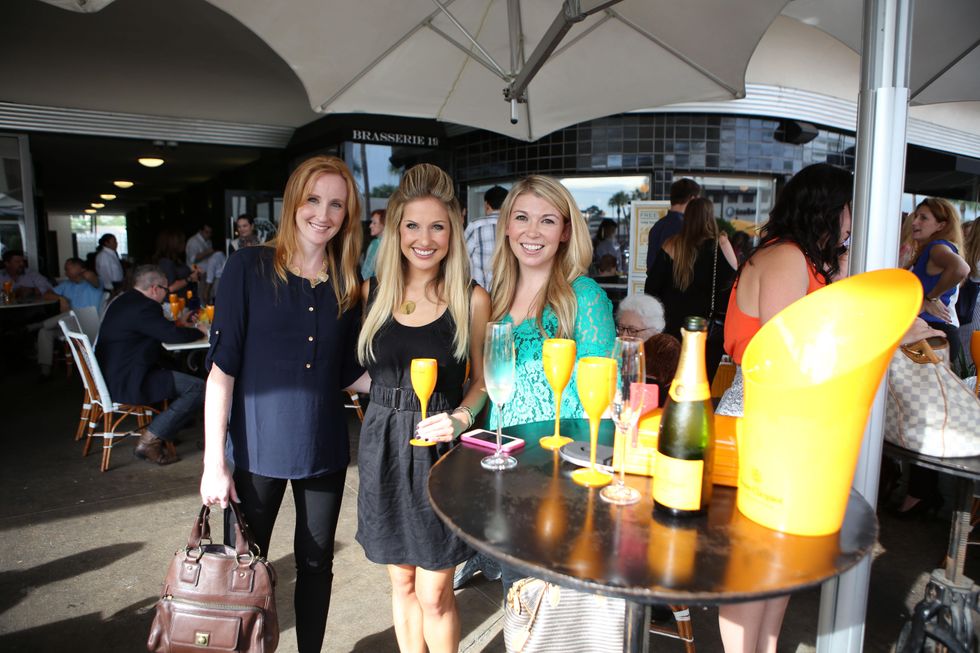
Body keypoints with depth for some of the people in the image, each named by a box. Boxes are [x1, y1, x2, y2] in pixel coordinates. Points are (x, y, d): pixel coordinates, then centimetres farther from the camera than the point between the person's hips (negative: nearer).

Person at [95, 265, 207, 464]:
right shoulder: (144, 306, -18)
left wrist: (182, 327, 20)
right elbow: (174, 335, -19)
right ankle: (150, 440, -9)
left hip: (111, 377, 11)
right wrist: (200, 331, -1)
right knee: (196, 387, -17)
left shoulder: (122, 301, 14)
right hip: (126, 384, -11)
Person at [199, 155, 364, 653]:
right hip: (256, 446, -3)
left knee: (316, 563, 16)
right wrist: (214, 461, -12)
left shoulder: (350, 285, 2)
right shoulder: (250, 267, -8)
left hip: (324, 447, 3)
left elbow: (347, 373, 7)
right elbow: (222, 366, -10)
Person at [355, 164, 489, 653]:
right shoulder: (372, 292, 0)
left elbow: (482, 378, 1)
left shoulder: (472, 300, -6)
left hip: (442, 451, -2)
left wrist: (460, 417, -15)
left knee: (434, 594, 7)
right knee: (402, 583, 17)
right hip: (384, 446, 3)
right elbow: (365, 371, 10)